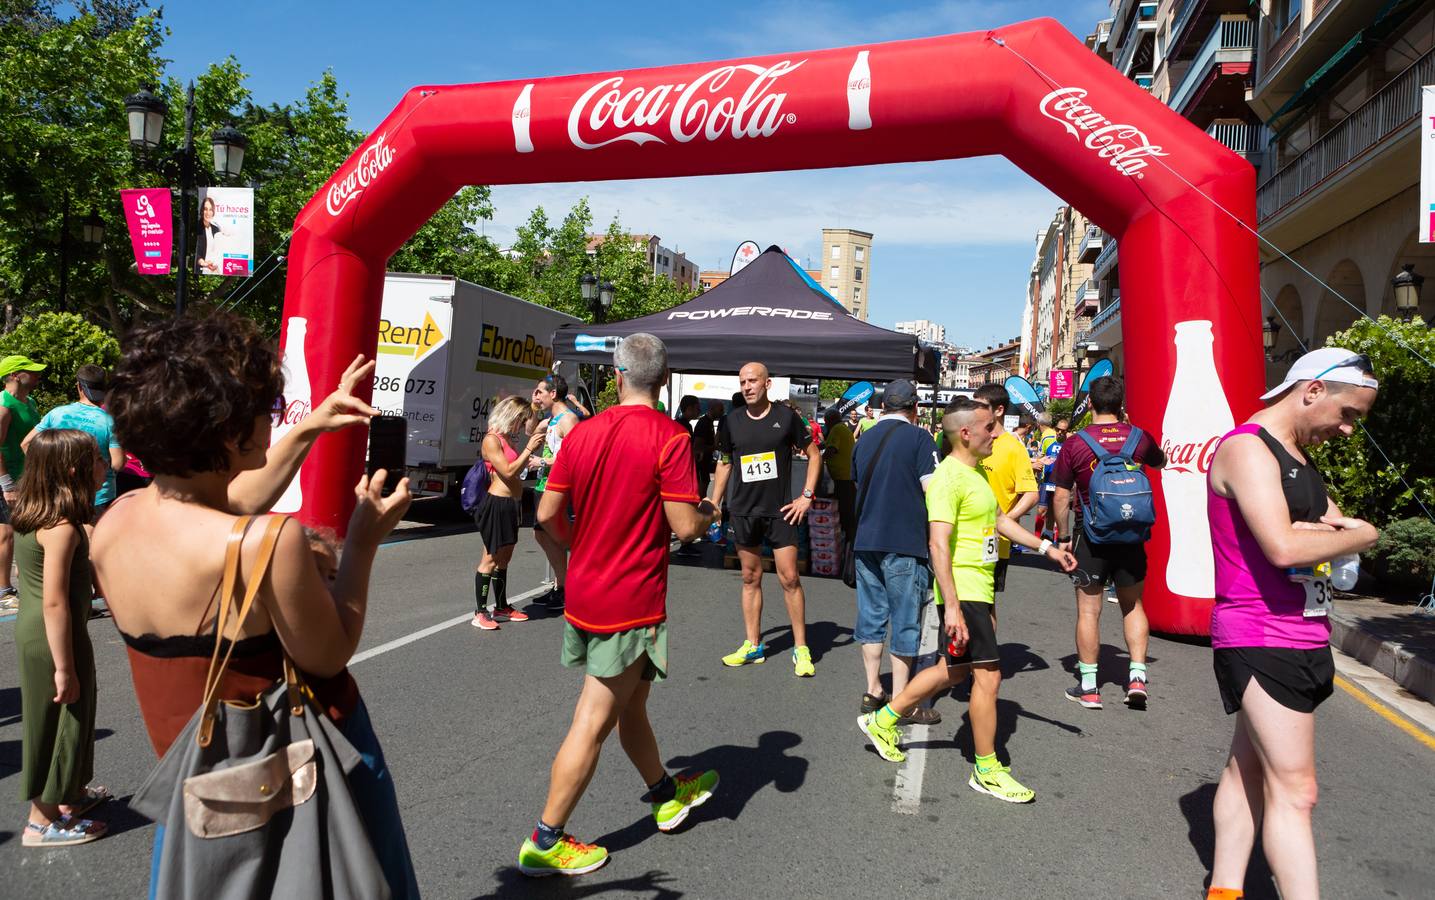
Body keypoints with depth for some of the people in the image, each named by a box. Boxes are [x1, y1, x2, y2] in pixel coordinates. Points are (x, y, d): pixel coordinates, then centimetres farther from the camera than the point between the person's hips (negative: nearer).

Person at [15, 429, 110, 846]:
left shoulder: (30, 515, 4)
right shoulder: (62, 527, -24)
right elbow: (55, 602, -26)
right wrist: (65, 668, -21)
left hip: (31, 632, 9)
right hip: (53, 639, -9)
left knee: (69, 719, 23)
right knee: (56, 723, 6)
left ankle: (71, 794, 40)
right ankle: (43, 821, 20)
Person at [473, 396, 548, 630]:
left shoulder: (508, 439, 14)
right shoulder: (491, 440, -12)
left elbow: (518, 469, 19)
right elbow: (508, 471, -19)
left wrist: (533, 444, 12)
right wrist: (529, 448, -16)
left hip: (510, 504, 9)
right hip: (497, 503, -9)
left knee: (504, 558, 16)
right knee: (491, 559, -5)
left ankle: (502, 607, 25)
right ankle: (480, 613, 1)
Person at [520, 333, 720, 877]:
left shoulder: (583, 433, 1)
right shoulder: (669, 437, -15)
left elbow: (548, 513, 4)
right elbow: (685, 527, -18)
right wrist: (708, 516, 4)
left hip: (585, 592, 7)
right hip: (633, 602, -7)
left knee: (631, 698, 22)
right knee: (594, 722, 2)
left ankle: (667, 794, 42)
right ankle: (545, 843, 11)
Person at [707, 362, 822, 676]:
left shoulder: (786, 417, -4)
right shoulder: (731, 421, 3)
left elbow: (813, 454, 4)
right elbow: (724, 463, 14)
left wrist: (806, 496, -3)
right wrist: (713, 504, 8)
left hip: (780, 510, -3)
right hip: (743, 511, 3)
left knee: (789, 579, -3)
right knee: (750, 578, 10)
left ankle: (801, 649, 8)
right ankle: (753, 646, 20)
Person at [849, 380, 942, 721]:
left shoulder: (866, 438, 11)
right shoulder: (918, 437, -8)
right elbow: (932, 490, -12)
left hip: (865, 540, 6)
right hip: (904, 542, -6)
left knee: (871, 616, 13)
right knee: (906, 621, 2)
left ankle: (873, 691, 20)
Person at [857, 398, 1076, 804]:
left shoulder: (977, 472, 13)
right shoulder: (949, 477, -18)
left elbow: (999, 519, 28)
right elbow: (938, 544, -25)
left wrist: (1046, 547, 22)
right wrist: (952, 606, -29)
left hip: (981, 589, 10)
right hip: (964, 592, -10)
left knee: (955, 671, 17)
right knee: (988, 675, -3)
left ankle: (884, 720, 30)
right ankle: (987, 770, 11)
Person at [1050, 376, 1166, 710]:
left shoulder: (1075, 443, -9)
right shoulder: (1140, 438, -2)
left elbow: (1060, 497, -7)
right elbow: (1160, 462, 22)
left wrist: (1064, 536, 4)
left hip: (1091, 536, -2)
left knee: (1088, 609, 4)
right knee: (1133, 606, 18)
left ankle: (1088, 686, 9)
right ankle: (1137, 674, 12)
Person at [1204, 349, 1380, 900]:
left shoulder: (1297, 458, 18)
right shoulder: (1247, 449, -15)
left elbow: (1340, 526, 17)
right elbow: (1284, 549, -26)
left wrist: (1323, 530, -6)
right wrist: (1358, 536, -8)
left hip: (1300, 636, 9)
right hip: (1260, 639, -9)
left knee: (1250, 767, 13)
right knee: (1294, 789, -7)